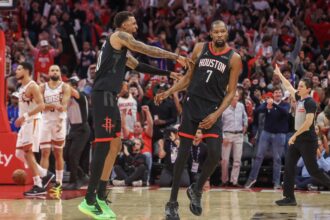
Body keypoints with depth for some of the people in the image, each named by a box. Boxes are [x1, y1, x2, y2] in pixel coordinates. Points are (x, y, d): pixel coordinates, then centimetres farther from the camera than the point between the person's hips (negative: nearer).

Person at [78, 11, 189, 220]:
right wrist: (176, 56, -3)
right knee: (103, 146, -13)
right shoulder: (120, 36, -3)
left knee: (115, 145, 13)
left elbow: (138, 66, 31)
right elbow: (148, 50, -9)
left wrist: (167, 73, 30)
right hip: (104, 95, -11)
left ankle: (100, 197, 16)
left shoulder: (121, 46, 26)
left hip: (109, 96, 11)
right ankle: (89, 201, -13)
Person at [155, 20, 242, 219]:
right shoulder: (200, 48, 4)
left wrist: (216, 115, -15)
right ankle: (172, 203, 8)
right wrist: (168, 93, 3)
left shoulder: (234, 58, -3)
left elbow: (231, 92, -4)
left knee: (215, 155, -13)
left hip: (213, 109, -1)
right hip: (192, 105, 1)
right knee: (184, 153, 0)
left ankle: (197, 190, 15)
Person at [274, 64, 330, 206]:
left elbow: (308, 122, -23)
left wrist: (294, 136, -22)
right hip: (297, 140, 8)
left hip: (308, 140, -8)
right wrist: (279, 74, 31)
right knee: (288, 167, 2)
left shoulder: (310, 103, -14)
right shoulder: (299, 98, 10)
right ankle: (289, 198, 4)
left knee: (313, 170, -5)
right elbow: (288, 87, 26)